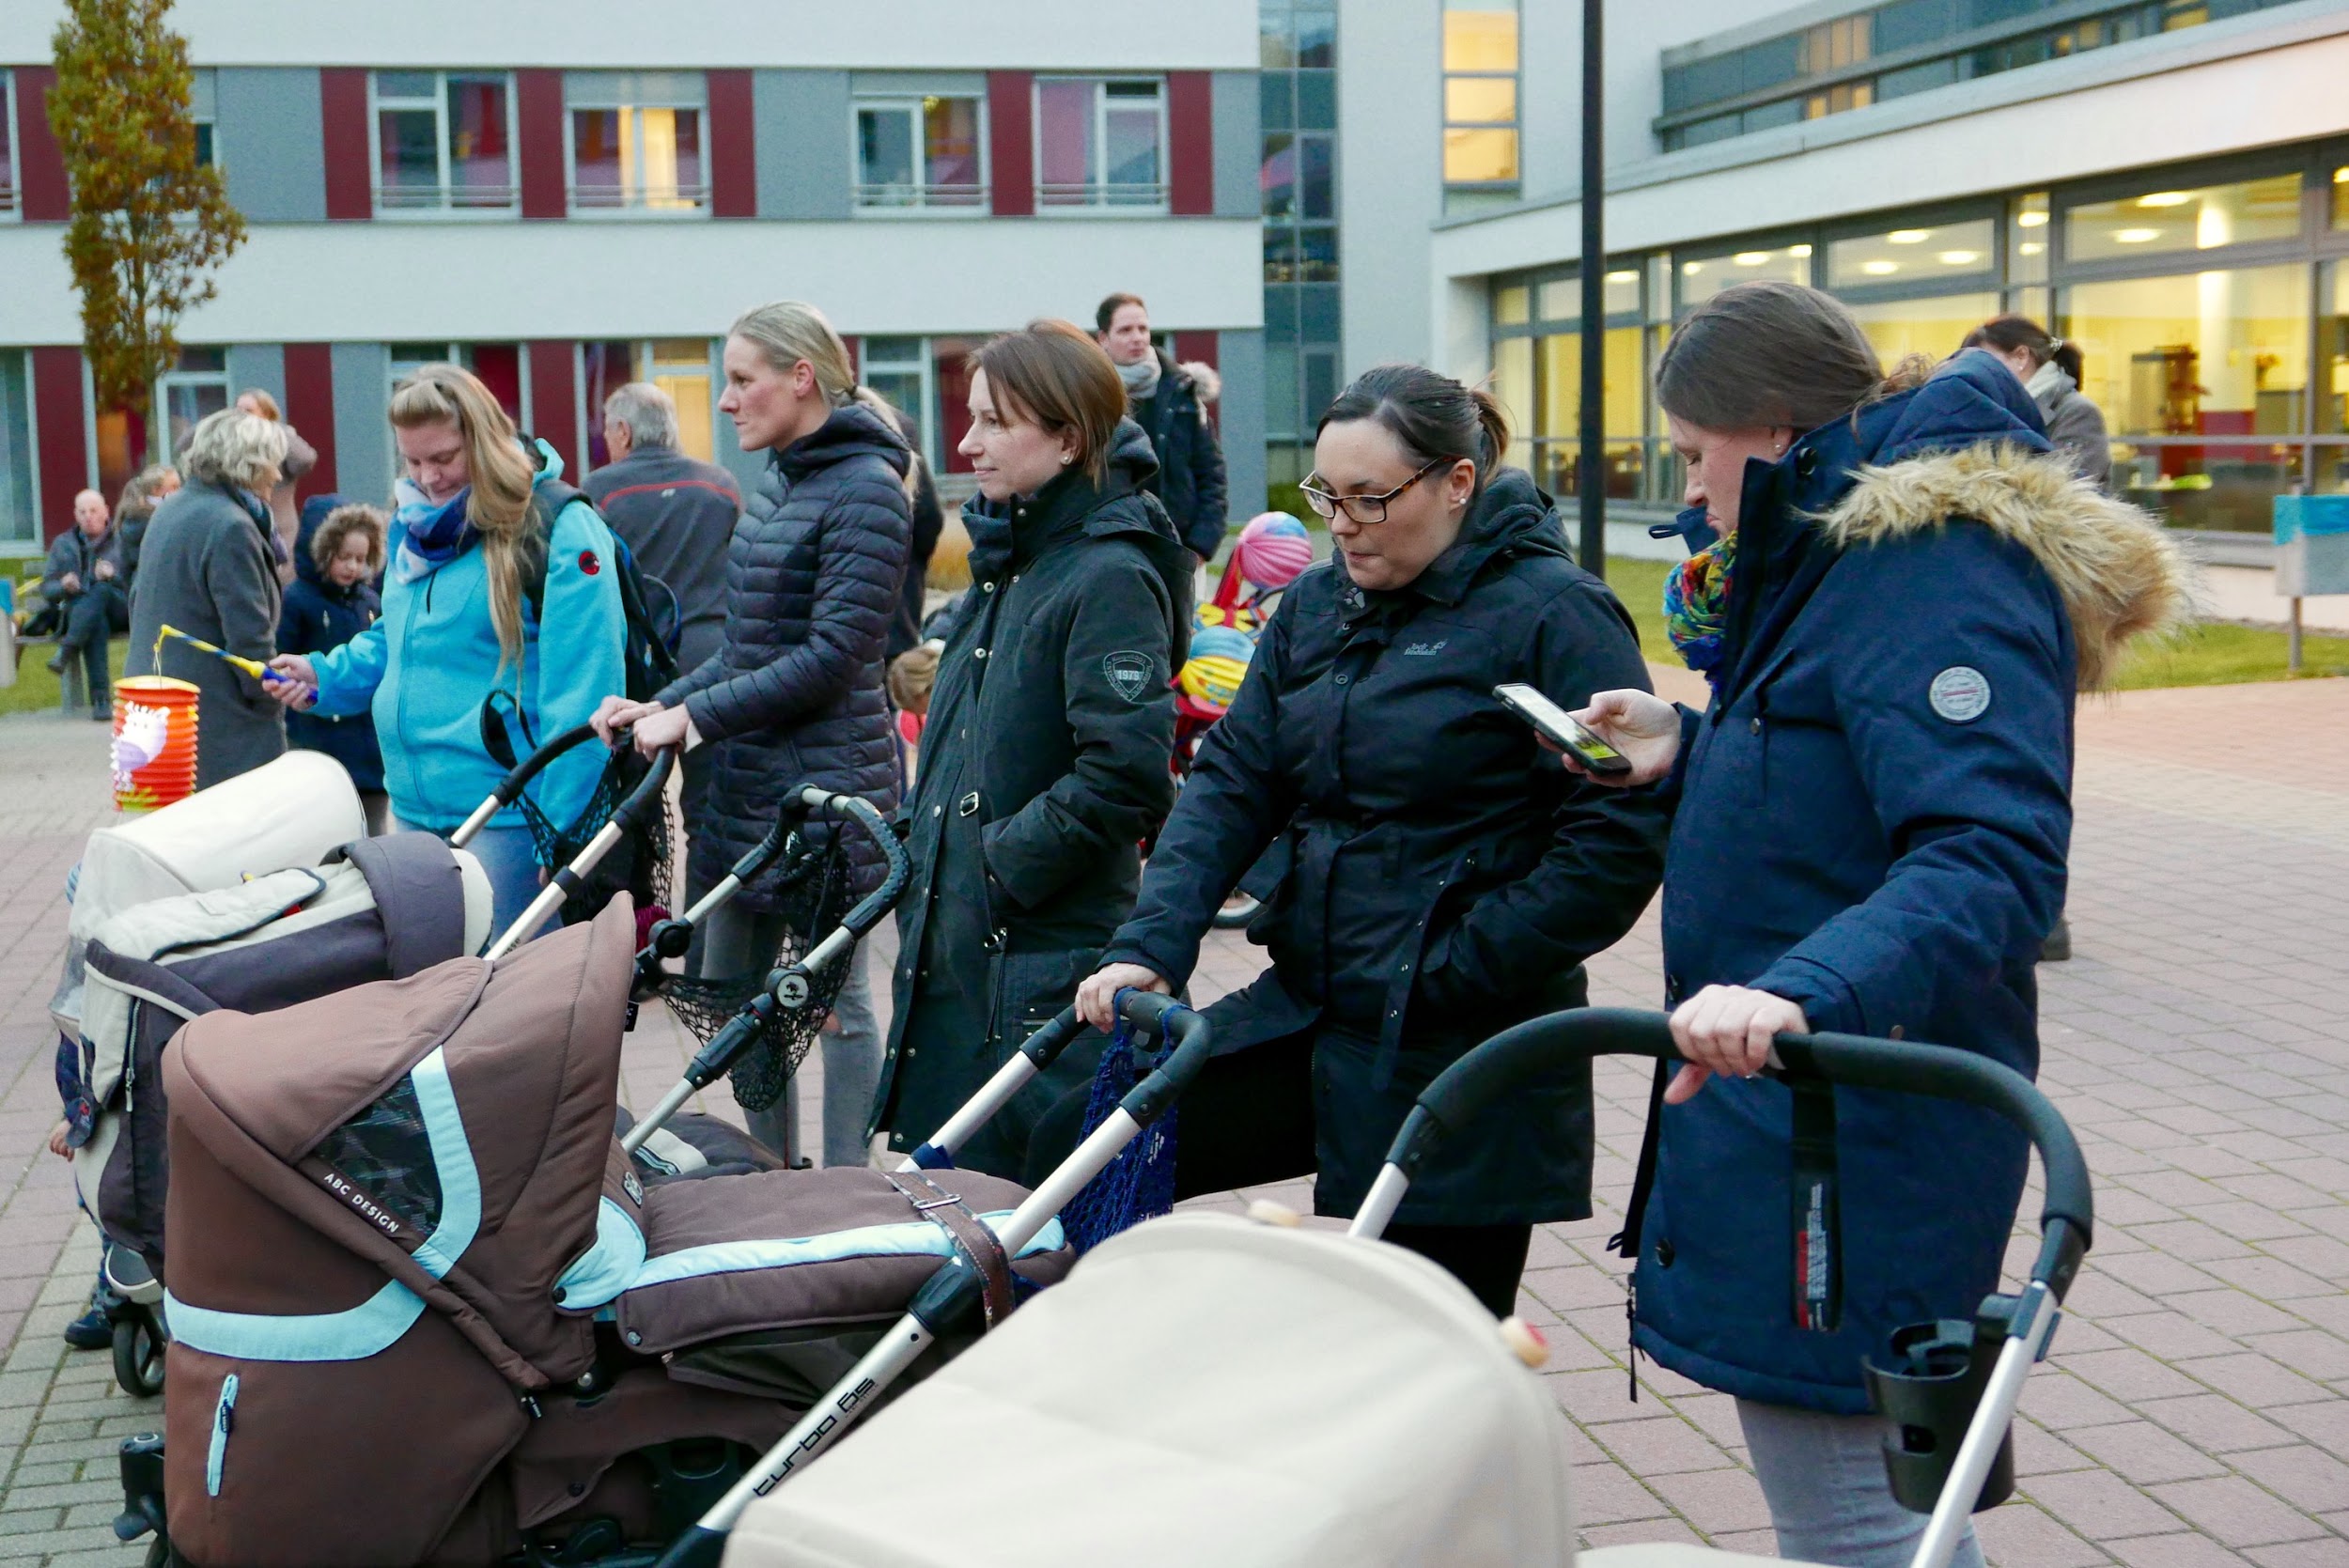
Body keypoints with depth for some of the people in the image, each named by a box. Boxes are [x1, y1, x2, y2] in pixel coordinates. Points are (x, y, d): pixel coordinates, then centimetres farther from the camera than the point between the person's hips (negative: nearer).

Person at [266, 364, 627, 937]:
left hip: (504, 819, -8)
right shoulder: (416, 525, 12)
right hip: (413, 806, 8)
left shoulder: (559, 529, -13)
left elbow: (581, 694, -17)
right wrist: (324, 677, 8)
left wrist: (560, 834, -20)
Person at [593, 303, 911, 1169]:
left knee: (837, 1003, 2)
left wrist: (696, 715, -17)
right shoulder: (775, 482, 14)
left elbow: (833, 655, -19)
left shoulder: (863, 487, -13)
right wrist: (660, 705, 4)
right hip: (747, 782, 9)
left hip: (825, 787, -9)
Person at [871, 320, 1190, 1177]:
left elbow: (1124, 776, -23)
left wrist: (999, 865, -17)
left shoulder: (1111, 576, -14)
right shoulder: (1007, 560, 15)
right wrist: (921, 848, 13)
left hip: (1044, 957, -9)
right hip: (955, 940, 9)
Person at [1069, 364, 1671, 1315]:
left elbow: (1620, 841, -16)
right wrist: (1150, 946, -11)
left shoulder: (1553, 614, -11)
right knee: (1081, 1144, 1)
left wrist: (1454, 972, -17)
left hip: (1461, 1056, -6)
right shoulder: (1313, 607, 10)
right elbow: (1232, 780, 4)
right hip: (1308, 1012, 7)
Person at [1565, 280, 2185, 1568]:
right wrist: (1688, 759, 8)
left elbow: (1993, 857, -30)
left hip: (1850, 1141, -11)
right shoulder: (1851, 558, 16)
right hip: (1795, 1110, 11)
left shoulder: (1937, 569, -17)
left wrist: (1804, 989, -43)